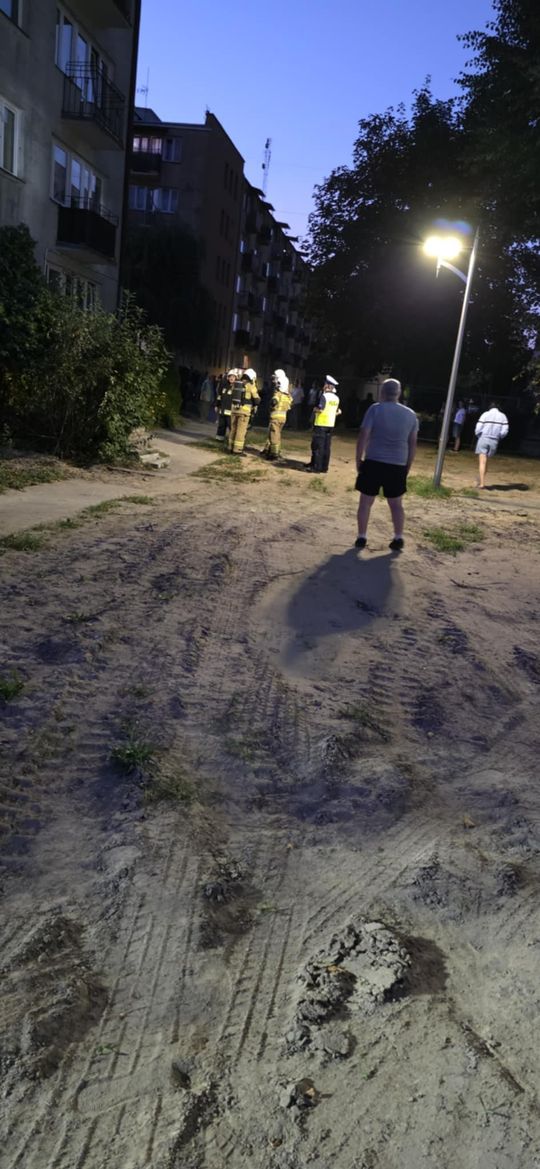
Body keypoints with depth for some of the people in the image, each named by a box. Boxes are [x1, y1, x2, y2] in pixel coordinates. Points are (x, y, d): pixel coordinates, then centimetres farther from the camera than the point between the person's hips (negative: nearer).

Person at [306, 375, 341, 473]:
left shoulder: (324, 396, -14)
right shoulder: (336, 398, 11)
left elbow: (320, 409, -21)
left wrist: (315, 409, -2)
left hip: (321, 424, -7)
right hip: (331, 424, 7)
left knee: (318, 446, -2)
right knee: (327, 447, 9)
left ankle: (316, 467, -3)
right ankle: (324, 467, 12)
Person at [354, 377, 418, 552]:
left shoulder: (375, 409, -5)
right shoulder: (410, 414, 7)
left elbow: (363, 436, -9)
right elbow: (413, 444, 9)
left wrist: (358, 460, -1)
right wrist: (407, 467, 16)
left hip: (373, 463, -3)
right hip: (398, 466, 3)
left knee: (365, 502, 8)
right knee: (396, 504, 15)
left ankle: (361, 538, 9)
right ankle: (398, 539, 14)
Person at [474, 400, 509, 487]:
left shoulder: (485, 414, -1)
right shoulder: (503, 416, 5)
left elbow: (478, 429, -6)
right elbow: (504, 431, -2)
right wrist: (498, 437, 16)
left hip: (483, 439, -2)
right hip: (494, 442, 3)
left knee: (482, 462, -5)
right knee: (485, 462, 16)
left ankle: (482, 483, -13)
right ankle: (480, 480, 23)